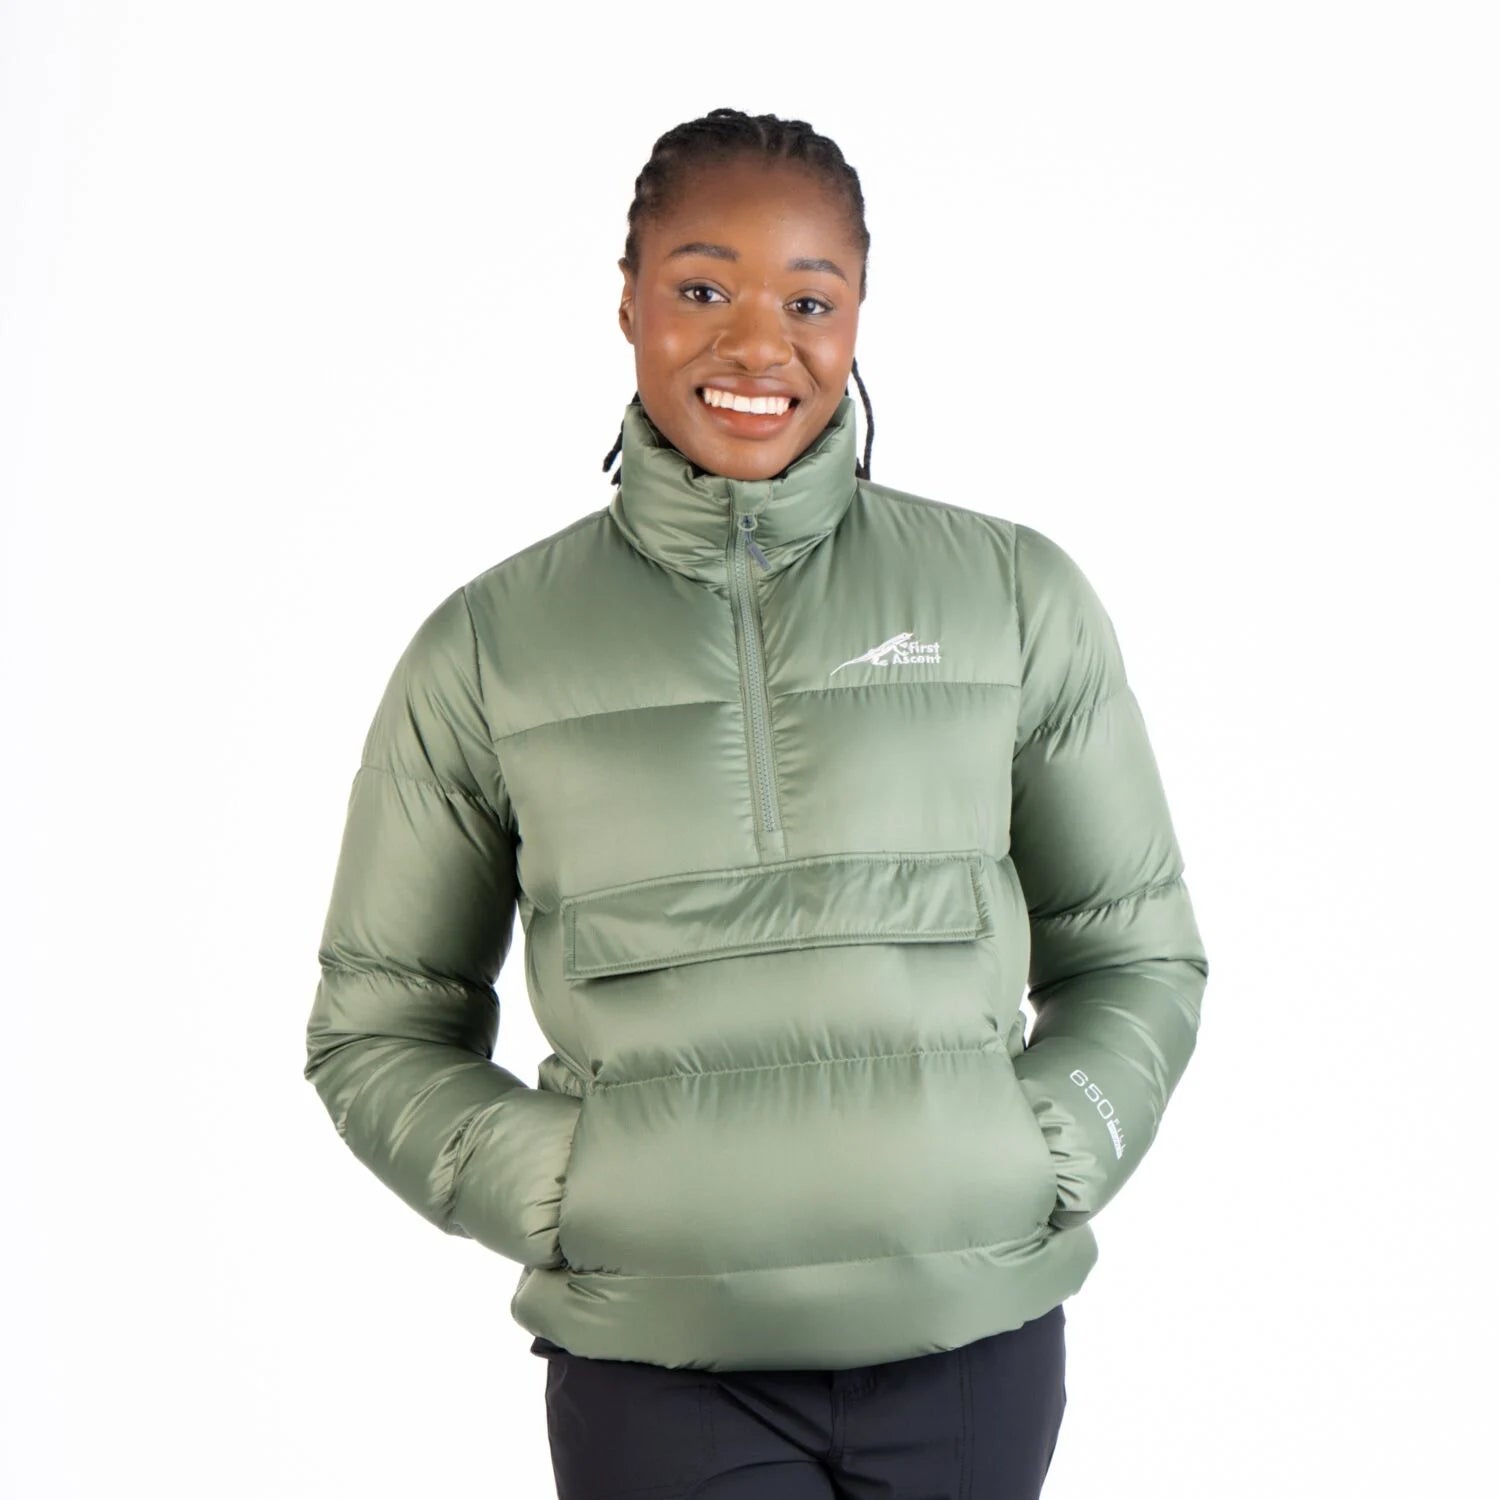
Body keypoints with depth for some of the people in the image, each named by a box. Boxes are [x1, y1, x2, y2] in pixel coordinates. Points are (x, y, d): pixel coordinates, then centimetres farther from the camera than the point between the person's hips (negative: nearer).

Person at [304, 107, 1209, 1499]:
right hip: (656, 1367, -1)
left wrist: (1042, 1165, -4)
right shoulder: (486, 651, 0)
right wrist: (559, 1196, -6)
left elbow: (1133, 957, 11)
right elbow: (376, 1031, 7)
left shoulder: (1014, 598, 2)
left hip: (971, 1342, 1)